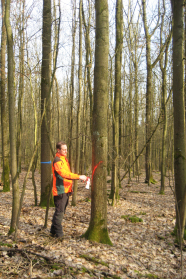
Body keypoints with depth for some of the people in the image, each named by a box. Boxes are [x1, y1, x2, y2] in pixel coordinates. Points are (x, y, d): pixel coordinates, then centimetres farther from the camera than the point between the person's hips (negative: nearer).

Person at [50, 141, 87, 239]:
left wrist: (70, 188, 19)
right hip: (60, 190, -10)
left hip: (66, 190, 10)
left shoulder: (64, 159, 18)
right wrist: (79, 176, -30)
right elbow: (64, 174, -26)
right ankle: (58, 233, 5)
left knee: (61, 211, 16)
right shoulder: (57, 161, -14)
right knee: (59, 211, -4)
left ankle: (54, 231, 27)